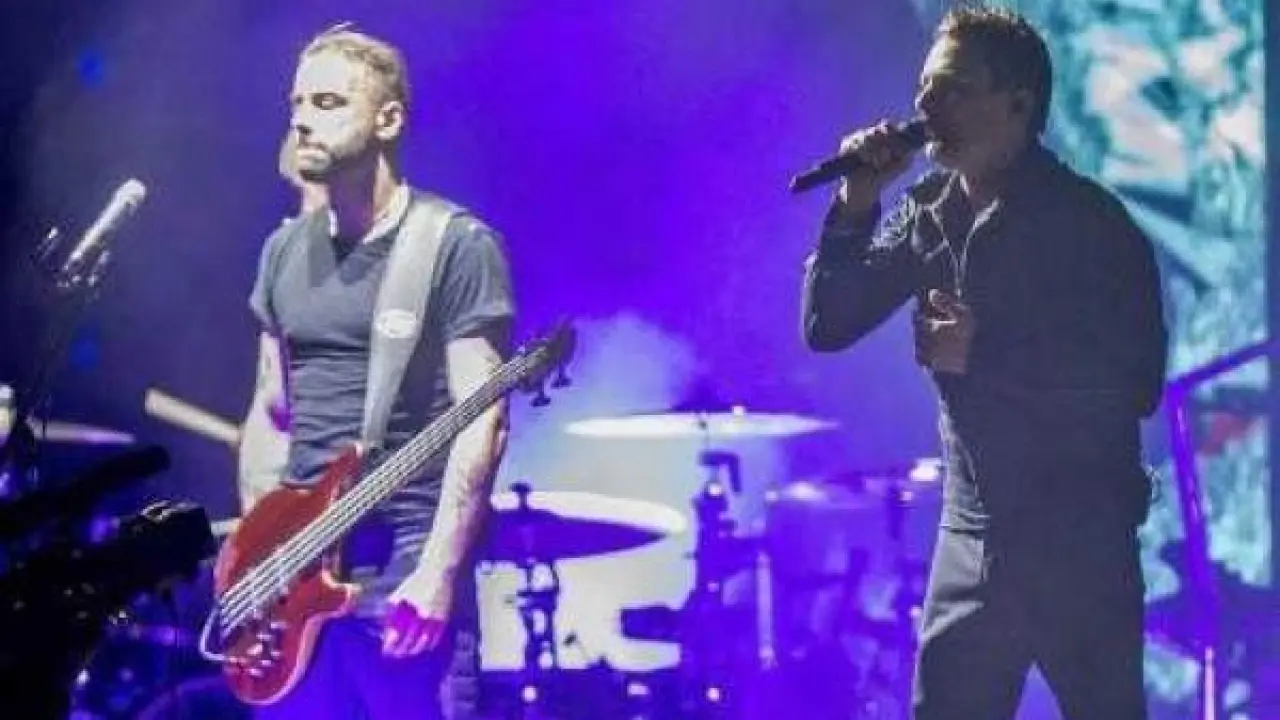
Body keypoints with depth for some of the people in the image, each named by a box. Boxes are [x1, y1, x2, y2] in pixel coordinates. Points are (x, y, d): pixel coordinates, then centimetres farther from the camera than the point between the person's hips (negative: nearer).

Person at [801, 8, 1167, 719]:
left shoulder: (1089, 222, -13)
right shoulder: (928, 214, 5)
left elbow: (1135, 385, -18)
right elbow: (827, 326, 4)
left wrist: (983, 353, -20)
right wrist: (857, 205, -8)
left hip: (1079, 544, -6)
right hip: (972, 534, 6)